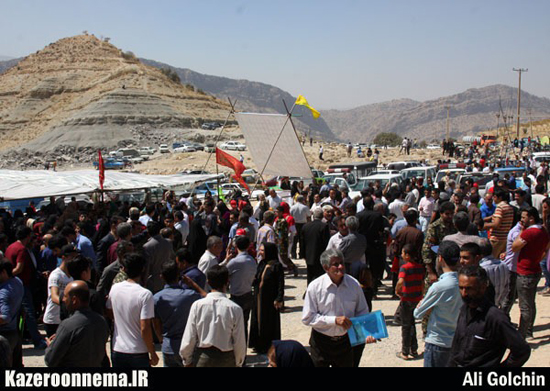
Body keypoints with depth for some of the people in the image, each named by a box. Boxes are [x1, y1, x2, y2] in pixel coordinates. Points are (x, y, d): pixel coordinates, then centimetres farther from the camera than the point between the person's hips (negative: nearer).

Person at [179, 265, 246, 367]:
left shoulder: (197, 305, -10)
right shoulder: (235, 309, -11)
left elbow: (188, 339, -6)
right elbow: (240, 342, -5)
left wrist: (187, 361, 10)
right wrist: (238, 363, 12)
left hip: (202, 358, 1)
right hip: (226, 359, -1)